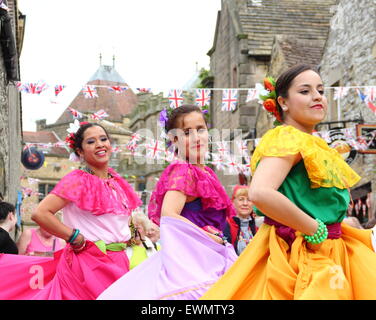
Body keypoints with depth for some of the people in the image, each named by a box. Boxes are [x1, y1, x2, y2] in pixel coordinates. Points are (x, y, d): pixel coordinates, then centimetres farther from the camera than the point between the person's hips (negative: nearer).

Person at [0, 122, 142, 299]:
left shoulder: (117, 181, 11)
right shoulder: (78, 180, -10)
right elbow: (40, 213, -20)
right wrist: (77, 239, -15)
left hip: (118, 262, 7)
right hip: (89, 263, -7)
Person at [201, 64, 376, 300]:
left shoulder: (311, 144, 16)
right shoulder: (287, 138, -12)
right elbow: (260, 193, -29)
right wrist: (315, 230, -21)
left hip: (328, 254, 9)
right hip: (297, 254, -9)